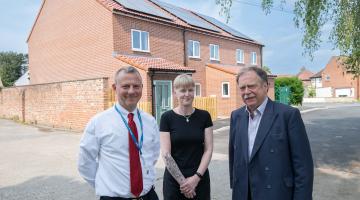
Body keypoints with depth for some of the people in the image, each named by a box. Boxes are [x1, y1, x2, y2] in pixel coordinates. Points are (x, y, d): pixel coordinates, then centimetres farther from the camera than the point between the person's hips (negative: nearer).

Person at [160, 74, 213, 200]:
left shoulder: (204, 116, -1)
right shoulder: (167, 117, -7)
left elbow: (208, 149, -2)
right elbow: (166, 154, -9)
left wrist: (196, 177, -10)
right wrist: (182, 181, -11)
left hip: (200, 179, 2)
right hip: (174, 181, -1)